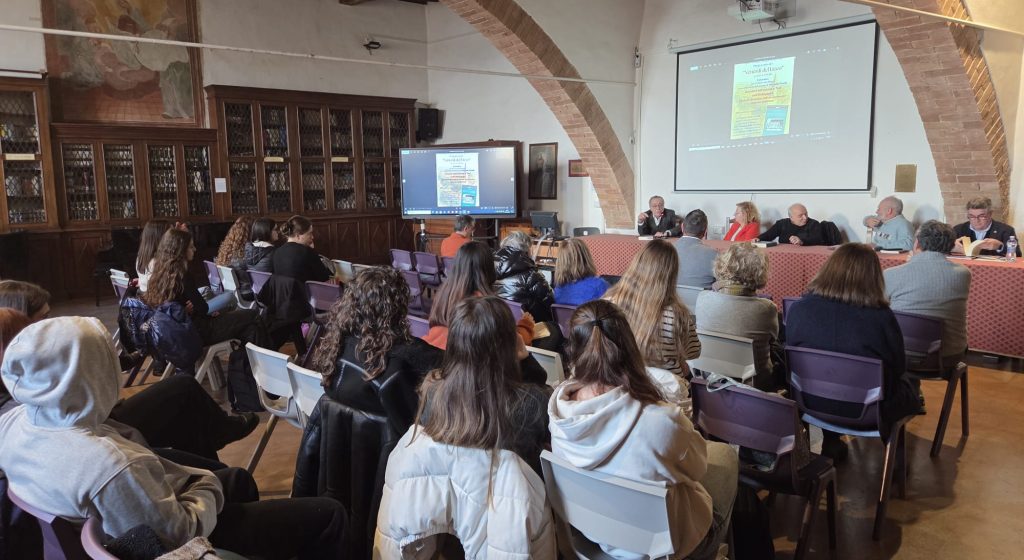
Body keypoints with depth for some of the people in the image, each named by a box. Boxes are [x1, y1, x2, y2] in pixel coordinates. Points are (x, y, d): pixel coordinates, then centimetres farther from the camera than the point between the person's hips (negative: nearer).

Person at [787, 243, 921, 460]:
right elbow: (898, 368, -7)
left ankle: (831, 445, 45)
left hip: (813, 403, 2)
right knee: (908, 388, 29)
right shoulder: (881, 317, -23)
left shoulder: (799, 309, -17)